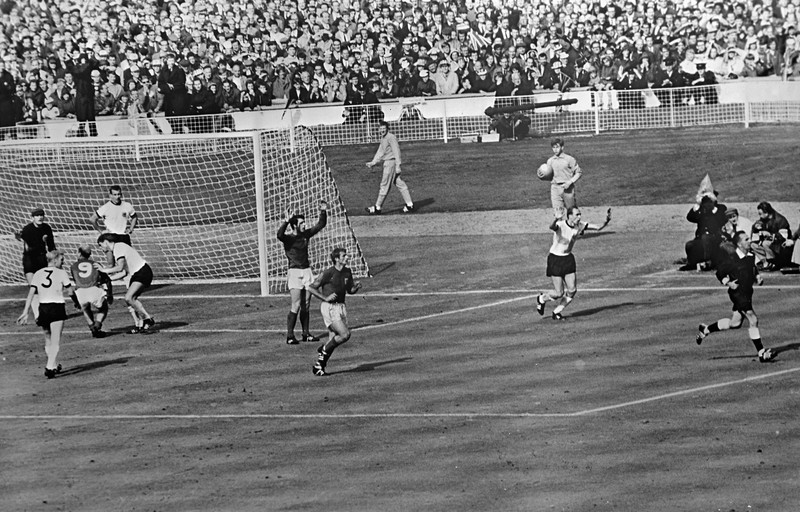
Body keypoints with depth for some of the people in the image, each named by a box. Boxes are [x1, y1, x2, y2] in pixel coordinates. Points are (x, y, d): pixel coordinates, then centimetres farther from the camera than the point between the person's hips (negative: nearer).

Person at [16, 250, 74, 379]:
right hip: (57, 308, -4)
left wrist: (25, 312, 0)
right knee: (56, 341, -6)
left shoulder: (38, 274, 8)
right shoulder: (61, 273, -1)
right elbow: (71, 292, 0)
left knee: (48, 340, 20)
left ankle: (54, 365, 29)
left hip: (43, 308, 4)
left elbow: (31, 293, 1)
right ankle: (50, 367, -20)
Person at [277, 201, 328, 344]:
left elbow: (320, 225, 18)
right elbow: (279, 234, -30)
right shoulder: (288, 238, -8)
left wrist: (323, 212, 6)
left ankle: (306, 333, 16)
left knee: (306, 305, 9)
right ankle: (290, 336, -7)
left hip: (307, 271, 6)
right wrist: (287, 221, -37)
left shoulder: (306, 234, 10)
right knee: (296, 305, -10)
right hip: (295, 272, -6)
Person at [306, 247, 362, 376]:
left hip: (341, 306, 7)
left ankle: (318, 366, 14)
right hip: (329, 307, -7)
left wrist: (356, 287, -2)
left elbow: (350, 290, 20)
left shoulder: (347, 272, 8)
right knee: (345, 334, -17)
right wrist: (325, 298, -16)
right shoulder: (328, 273, -12)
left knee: (333, 339, 4)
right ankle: (324, 350, 4)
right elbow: (311, 288, -8)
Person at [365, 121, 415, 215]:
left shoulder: (391, 137, -14)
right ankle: (409, 205, 8)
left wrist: (398, 165, -22)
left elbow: (396, 151, -17)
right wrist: (373, 162, 22)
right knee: (399, 184, 8)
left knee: (384, 185, -3)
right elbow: (380, 152, 25)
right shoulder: (383, 138, 17)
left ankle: (377, 208, 3)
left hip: (391, 162, -10)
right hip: (387, 163, 10)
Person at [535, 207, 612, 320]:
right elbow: (552, 227, -47)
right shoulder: (560, 225, -24)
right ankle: (541, 299, 28)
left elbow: (598, 227, -3)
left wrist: (606, 221, -24)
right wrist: (556, 219, -70)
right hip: (555, 259, -6)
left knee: (572, 290, -1)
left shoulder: (580, 225, -6)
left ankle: (556, 312, 19)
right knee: (559, 293, -4)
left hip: (568, 259, 6)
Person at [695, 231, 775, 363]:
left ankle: (705, 330, 36)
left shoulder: (751, 256, 4)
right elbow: (719, 273, -6)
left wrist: (757, 278, 6)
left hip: (747, 292, 9)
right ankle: (761, 353, -8)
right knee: (753, 320, -13)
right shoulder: (733, 260, -17)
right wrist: (729, 283, -18)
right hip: (738, 293, -9)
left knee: (735, 323, 19)